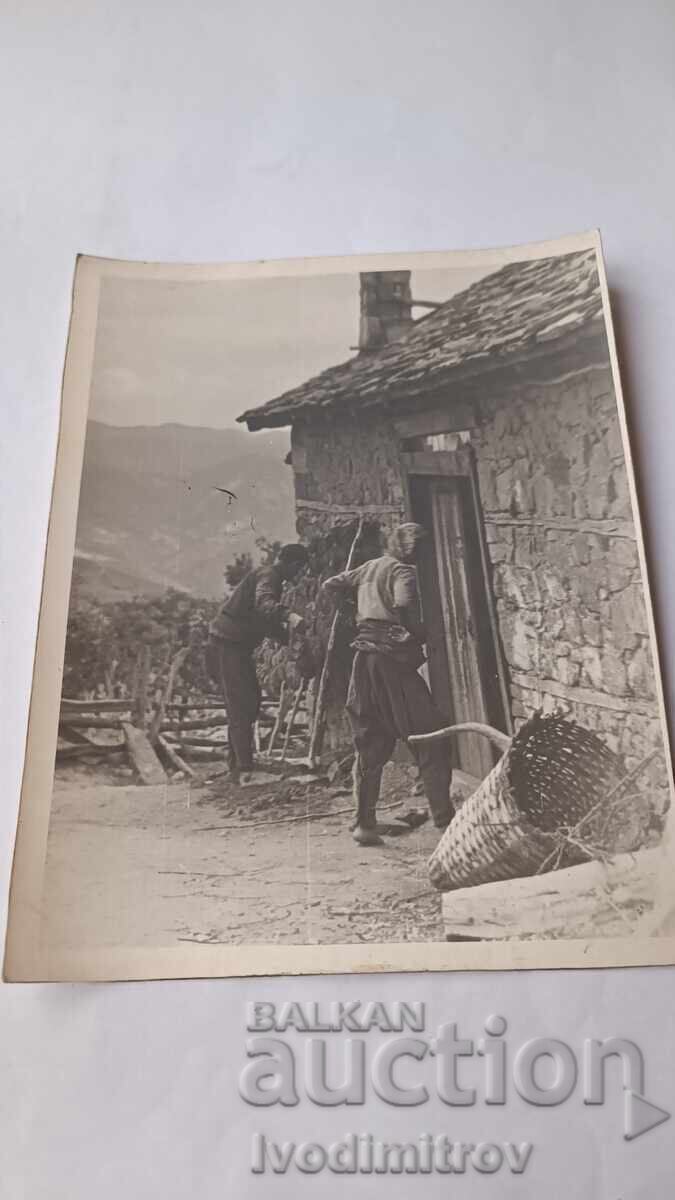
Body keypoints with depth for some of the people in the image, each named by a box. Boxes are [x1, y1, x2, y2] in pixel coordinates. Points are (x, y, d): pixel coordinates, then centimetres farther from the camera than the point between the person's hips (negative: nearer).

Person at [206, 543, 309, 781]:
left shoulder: (271, 578, 21)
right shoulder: (268, 575, -12)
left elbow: (270, 624, 25)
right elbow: (263, 603, -35)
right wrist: (288, 616, -51)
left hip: (236, 646, 10)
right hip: (227, 645, -10)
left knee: (250, 700, 16)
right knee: (240, 705, -12)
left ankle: (236, 760, 25)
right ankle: (244, 769, -12)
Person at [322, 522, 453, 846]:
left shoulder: (368, 568, 17)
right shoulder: (404, 571, -4)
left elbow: (331, 586, 19)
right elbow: (404, 606, -22)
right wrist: (419, 636, -8)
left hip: (365, 661, 7)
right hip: (393, 660, -7)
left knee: (370, 746, 13)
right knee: (430, 739, 2)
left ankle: (364, 823, 12)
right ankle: (444, 817, 1)